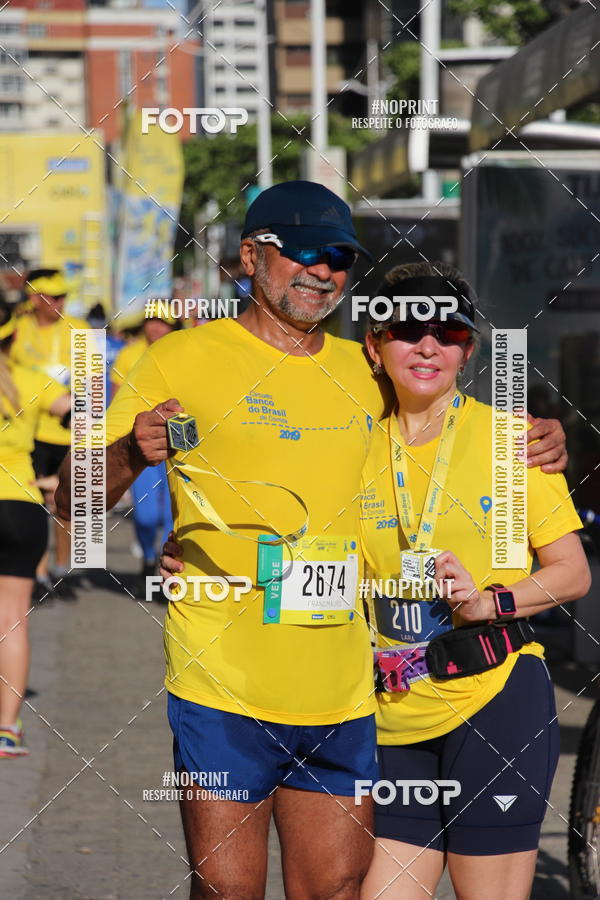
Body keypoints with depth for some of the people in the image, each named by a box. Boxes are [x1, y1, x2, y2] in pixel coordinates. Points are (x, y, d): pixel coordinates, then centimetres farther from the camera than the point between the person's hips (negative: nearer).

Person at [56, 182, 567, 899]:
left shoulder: (365, 371, 13)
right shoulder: (182, 360, -2)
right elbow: (73, 500, -2)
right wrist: (130, 456, -25)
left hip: (342, 697, 5)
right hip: (224, 687, -5)